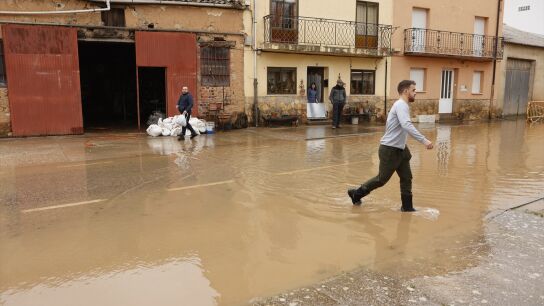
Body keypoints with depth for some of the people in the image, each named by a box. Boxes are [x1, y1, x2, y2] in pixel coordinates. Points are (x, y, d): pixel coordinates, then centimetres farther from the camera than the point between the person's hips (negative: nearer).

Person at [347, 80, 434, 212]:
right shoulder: (401, 105, -18)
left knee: (406, 178, 9)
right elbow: (407, 125, -34)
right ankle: (356, 194, 18)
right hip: (390, 149, -10)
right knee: (382, 179, 3)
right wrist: (424, 140, -39)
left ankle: (407, 207, 18)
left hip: (399, 149, 10)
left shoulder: (402, 105, 14)